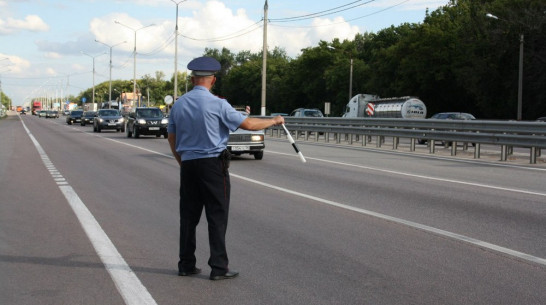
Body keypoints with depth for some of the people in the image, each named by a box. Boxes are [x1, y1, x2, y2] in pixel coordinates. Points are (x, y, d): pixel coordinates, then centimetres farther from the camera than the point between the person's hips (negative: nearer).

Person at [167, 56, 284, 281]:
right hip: (213, 164, -5)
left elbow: (172, 138, 13)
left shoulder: (179, 104, 6)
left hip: (188, 164, 5)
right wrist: (274, 121, 8)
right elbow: (248, 124, -7)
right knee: (217, 216, 0)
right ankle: (218, 267, 0)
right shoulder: (217, 104, -11)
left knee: (189, 215, 11)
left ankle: (186, 265, 15)